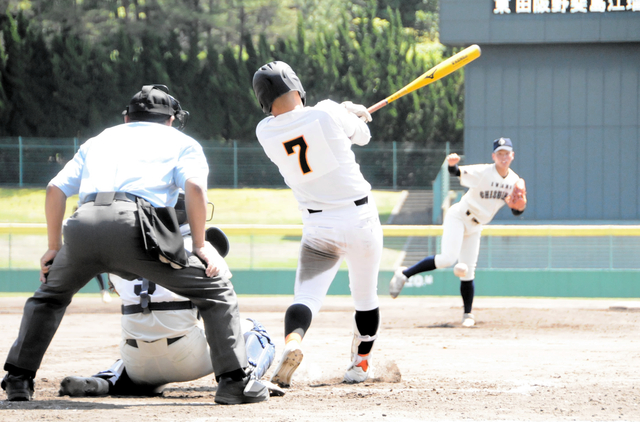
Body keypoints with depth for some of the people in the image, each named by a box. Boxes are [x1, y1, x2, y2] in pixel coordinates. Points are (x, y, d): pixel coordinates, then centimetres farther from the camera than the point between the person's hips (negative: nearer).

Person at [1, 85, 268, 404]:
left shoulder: (99, 140, 36)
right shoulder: (180, 143, 26)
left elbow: (56, 189, 24)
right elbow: (195, 187, 4)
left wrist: (54, 247, 30)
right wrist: (199, 245, 8)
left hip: (82, 225, 4)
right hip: (134, 226, -4)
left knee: (49, 295, 32)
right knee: (215, 291, 10)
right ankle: (233, 382, 1)